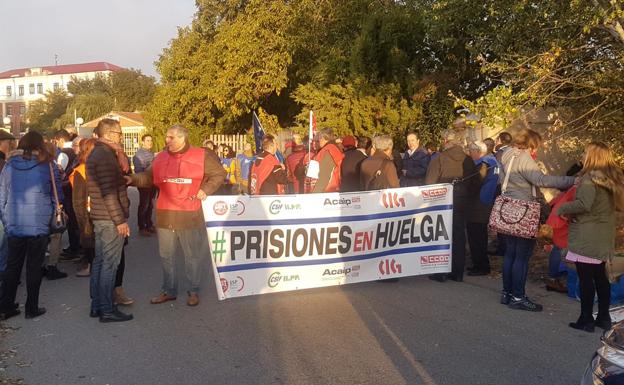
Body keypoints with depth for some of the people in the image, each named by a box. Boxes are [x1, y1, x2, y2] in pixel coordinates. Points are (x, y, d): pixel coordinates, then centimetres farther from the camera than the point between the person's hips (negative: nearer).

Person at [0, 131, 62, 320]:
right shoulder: (48, 166, -3)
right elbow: (57, 196, 2)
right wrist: (53, 219, 14)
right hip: (39, 225, -3)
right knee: (34, 267, 6)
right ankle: (32, 308, 12)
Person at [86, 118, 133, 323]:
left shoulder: (97, 153, 15)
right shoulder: (105, 155, -17)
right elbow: (109, 193, -22)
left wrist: (120, 153, 7)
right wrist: (120, 220, -21)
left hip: (100, 218, 10)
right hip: (110, 218, -10)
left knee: (100, 261, 15)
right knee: (110, 263, -3)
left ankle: (96, 306, 24)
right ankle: (107, 310, 4)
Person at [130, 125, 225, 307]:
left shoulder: (202, 156, -5)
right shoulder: (161, 157, 8)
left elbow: (219, 174, 2)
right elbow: (149, 177, 14)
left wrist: (206, 189, -8)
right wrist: (133, 179, -1)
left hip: (190, 215, -4)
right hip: (165, 215, 4)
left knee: (193, 255, 7)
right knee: (166, 255, 13)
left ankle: (194, 291, 22)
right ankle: (169, 290, 27)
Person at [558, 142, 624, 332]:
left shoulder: (590, 178, -16)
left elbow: (584, 204, -28)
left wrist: (563, 208, -11)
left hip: (586, 238, -9)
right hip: (604, 238, 9)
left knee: (586, 279, -1)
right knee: (600, 277, 17)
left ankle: (586, 320, 6)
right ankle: (604, 318, 24)